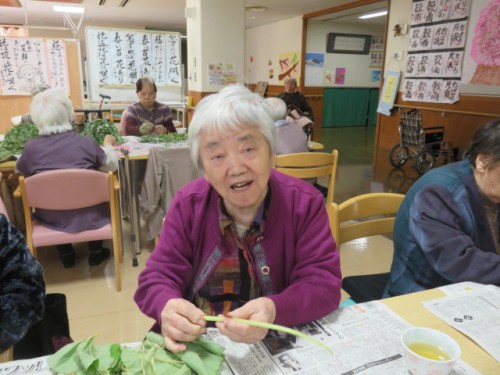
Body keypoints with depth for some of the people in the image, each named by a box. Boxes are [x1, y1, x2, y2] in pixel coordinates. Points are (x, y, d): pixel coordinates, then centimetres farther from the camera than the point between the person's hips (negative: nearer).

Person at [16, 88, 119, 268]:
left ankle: (66, 255, 37)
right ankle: (96, 252, 32)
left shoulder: (31, 147, -10)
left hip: (52, 218, 1)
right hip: (88, 215, -1)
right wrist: (108, 144, 21)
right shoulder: (86, 142, -14)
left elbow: (20, 170, 12)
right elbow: (112, 166, 2)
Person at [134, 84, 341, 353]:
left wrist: (274, 310, -35)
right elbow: (157, 278, -6)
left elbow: (324, 282, -14)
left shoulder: (304, 203, -10)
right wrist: (168, 308, -31)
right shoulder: (188, 204, -6)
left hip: (278, 344, -1)